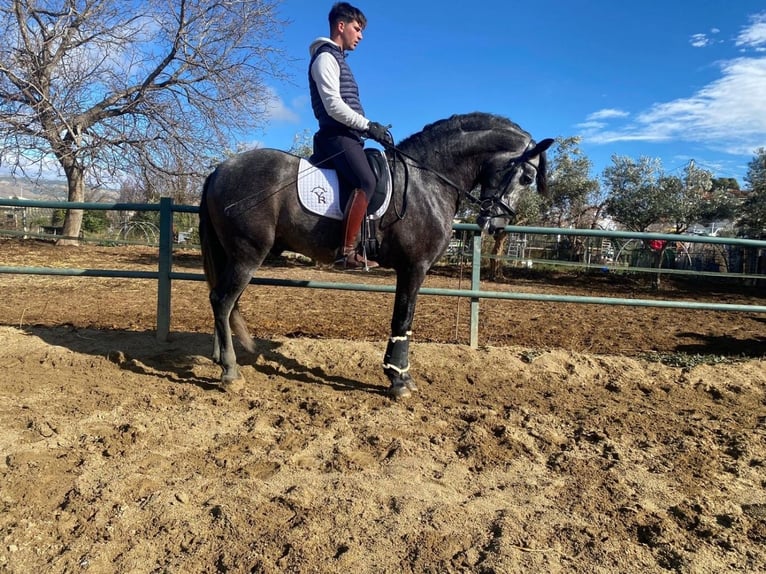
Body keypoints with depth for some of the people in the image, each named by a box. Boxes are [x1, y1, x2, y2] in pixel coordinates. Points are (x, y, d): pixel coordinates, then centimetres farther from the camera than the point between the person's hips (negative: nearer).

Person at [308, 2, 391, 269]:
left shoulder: (337, 59, 27)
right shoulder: (326, 57, -4)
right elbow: (333, 105, -17)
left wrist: (369, 127, 16)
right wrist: (368, 126, -15)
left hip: (346, 135, 11)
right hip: (337, 135, -11)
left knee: (374, 178, 14)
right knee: (366, 182, -28)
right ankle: (347, 251, -31)